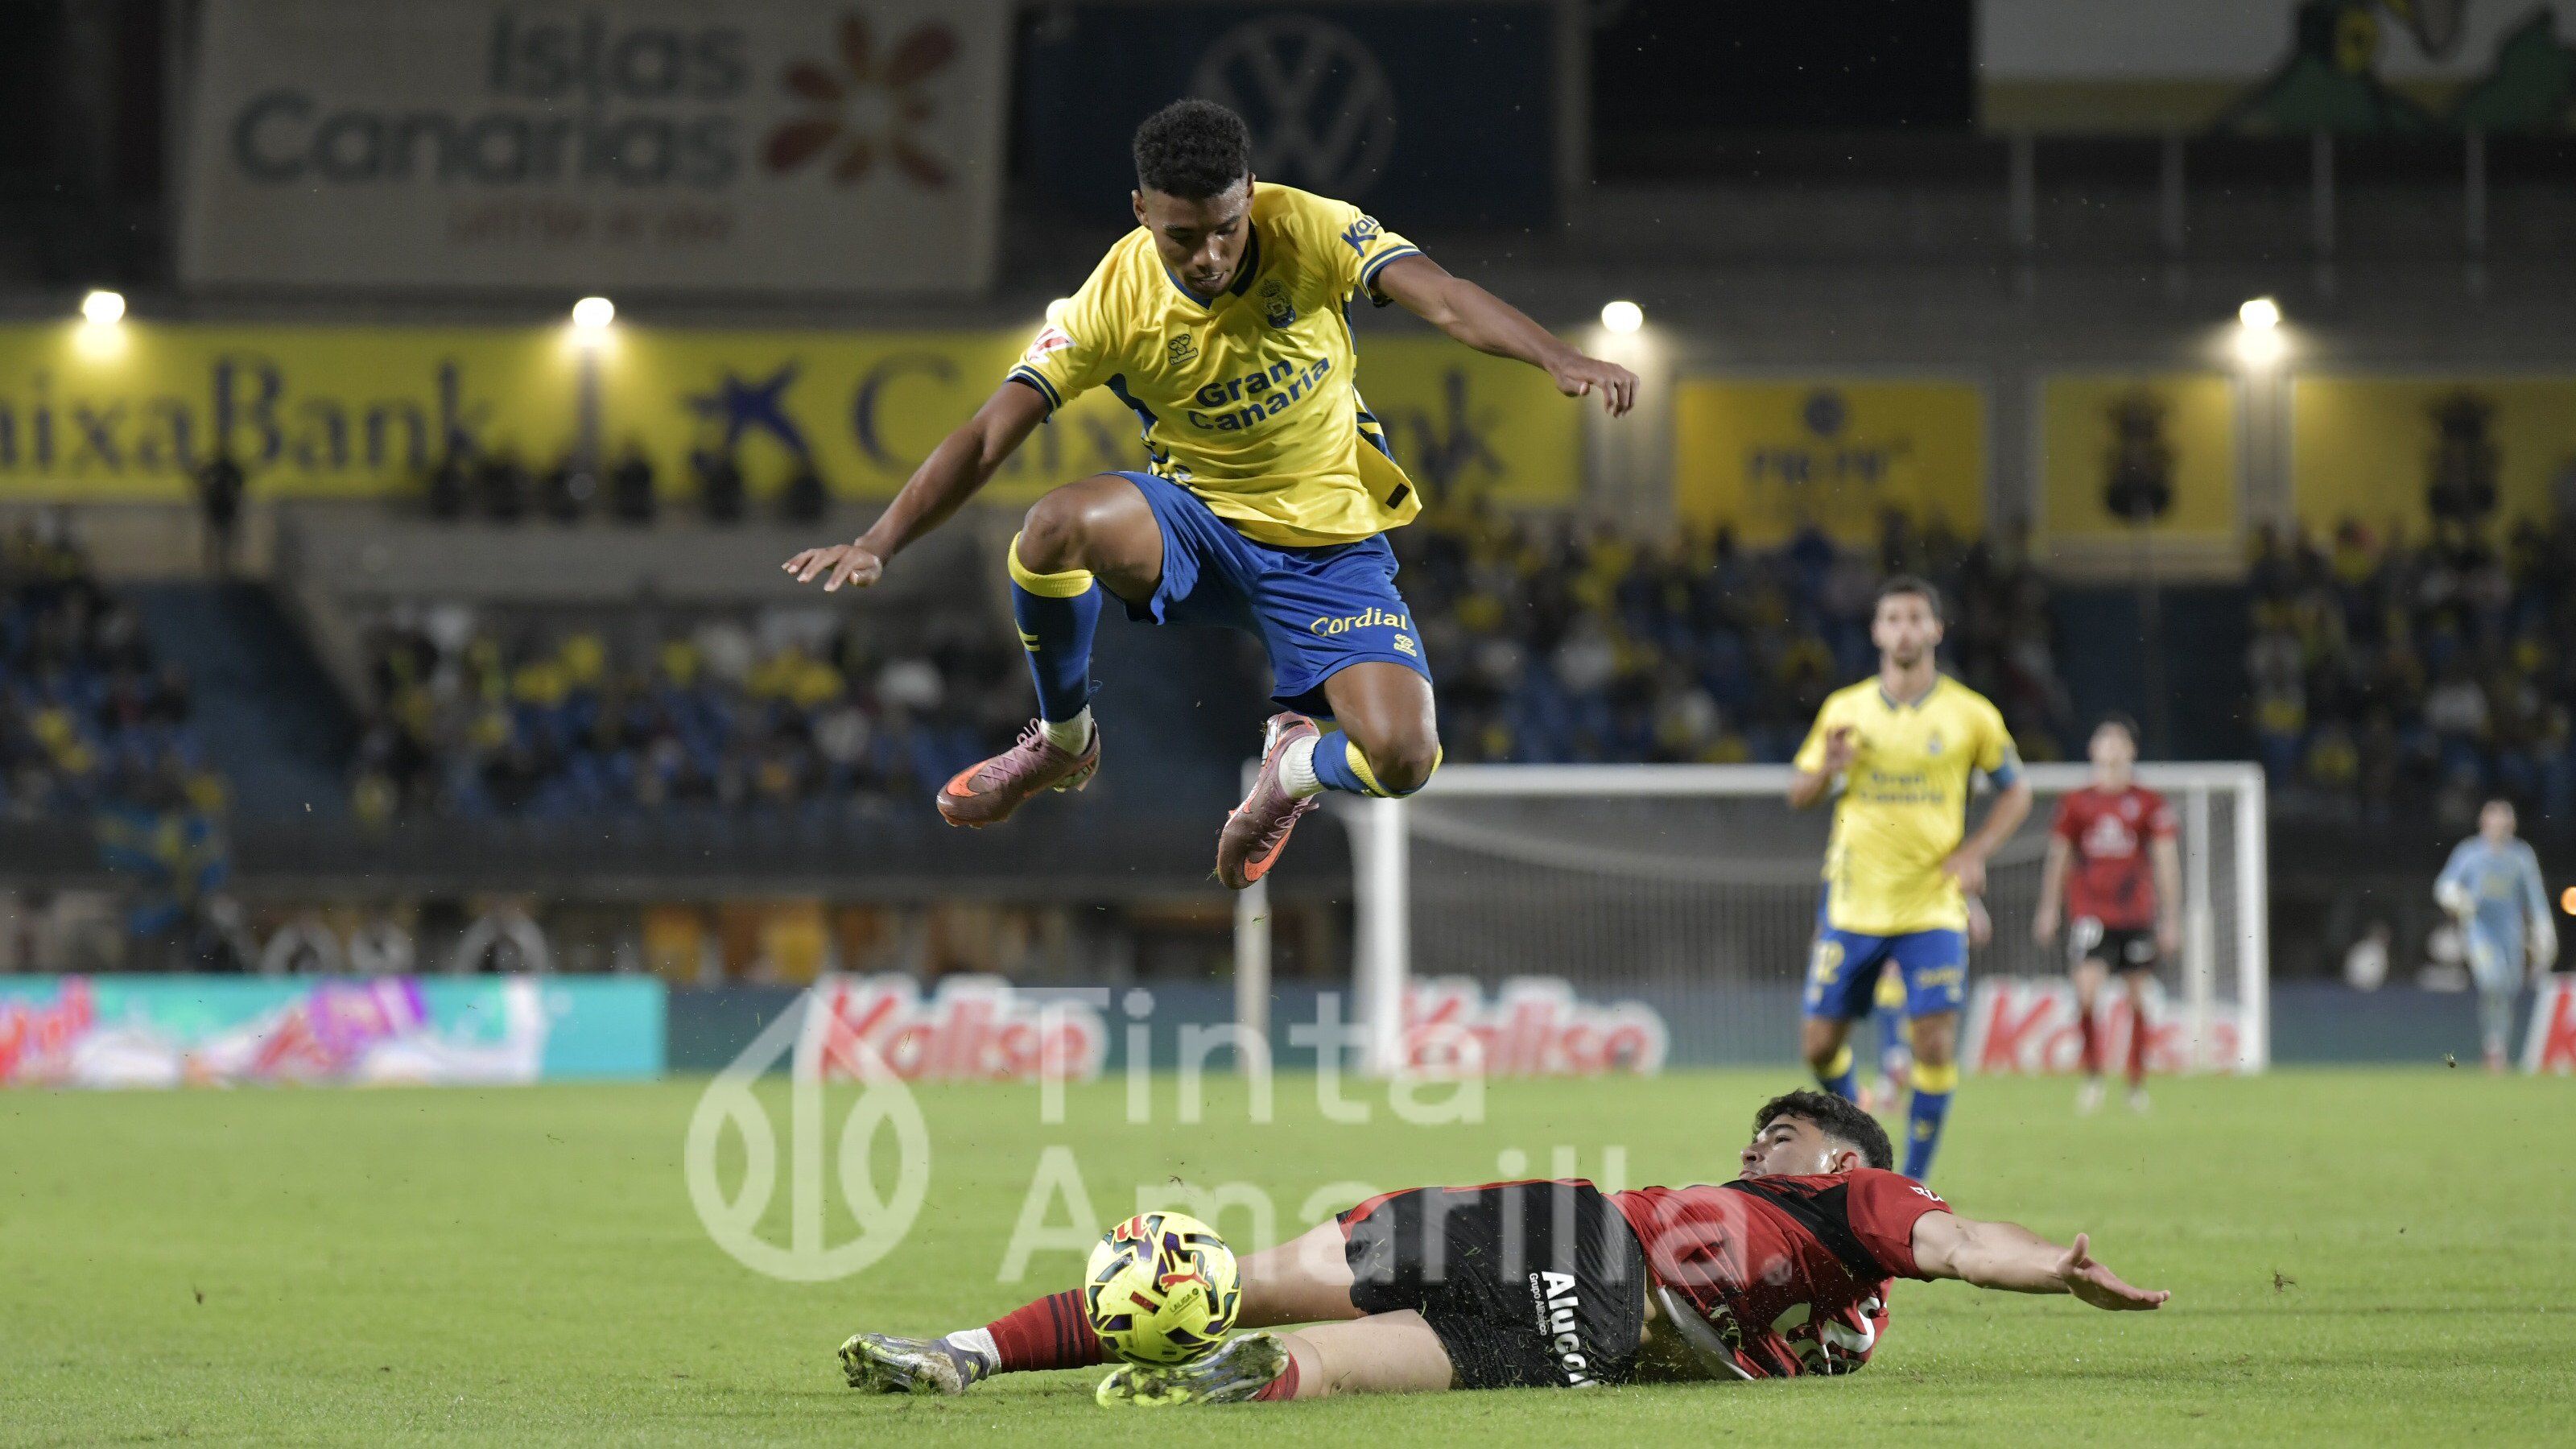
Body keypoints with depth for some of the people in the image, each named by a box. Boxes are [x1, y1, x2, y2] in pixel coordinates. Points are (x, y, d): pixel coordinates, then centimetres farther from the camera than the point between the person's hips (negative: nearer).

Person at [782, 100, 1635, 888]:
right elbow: (989, 438, -18)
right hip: (1199, 522, 0)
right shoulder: (1115, 301, -16)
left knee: (1401, 759, -23)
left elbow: (1444, 301, -28)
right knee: (1061, 523, -34)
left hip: (1330, 549, 0)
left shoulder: (1309, 233, -16)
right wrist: (878, 545, -30)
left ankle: (1299, 762, 18)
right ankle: (1063, 742, -3)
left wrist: (1558, 359, -46)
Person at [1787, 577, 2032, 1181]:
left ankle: (1914, 1182, 0)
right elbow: (1798, 795, 9)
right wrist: (1829, 769, -13)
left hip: (1933, 906, -2)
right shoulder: (1844, 710, 3)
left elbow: (2016, 791, 9)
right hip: (1853, 905, 2)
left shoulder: (1970, 715, -1)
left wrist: (1976, 852, -6)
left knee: (1936, 1045, -12)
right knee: (1821, 1042, 3)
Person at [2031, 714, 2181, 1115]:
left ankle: (2138, 1085, 15)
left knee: (2138, 998, 4)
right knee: (2087, 991, -16)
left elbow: (2166, 862, 4)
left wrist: (2172, 919, 0)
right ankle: (2092, 1077, -3)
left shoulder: (2150, 804, 3)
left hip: (2137, 913, 0)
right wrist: (2048, 910, 14)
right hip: (2090, 912, 0)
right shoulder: (2075, 803, 6)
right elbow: (2058, 857, 14)